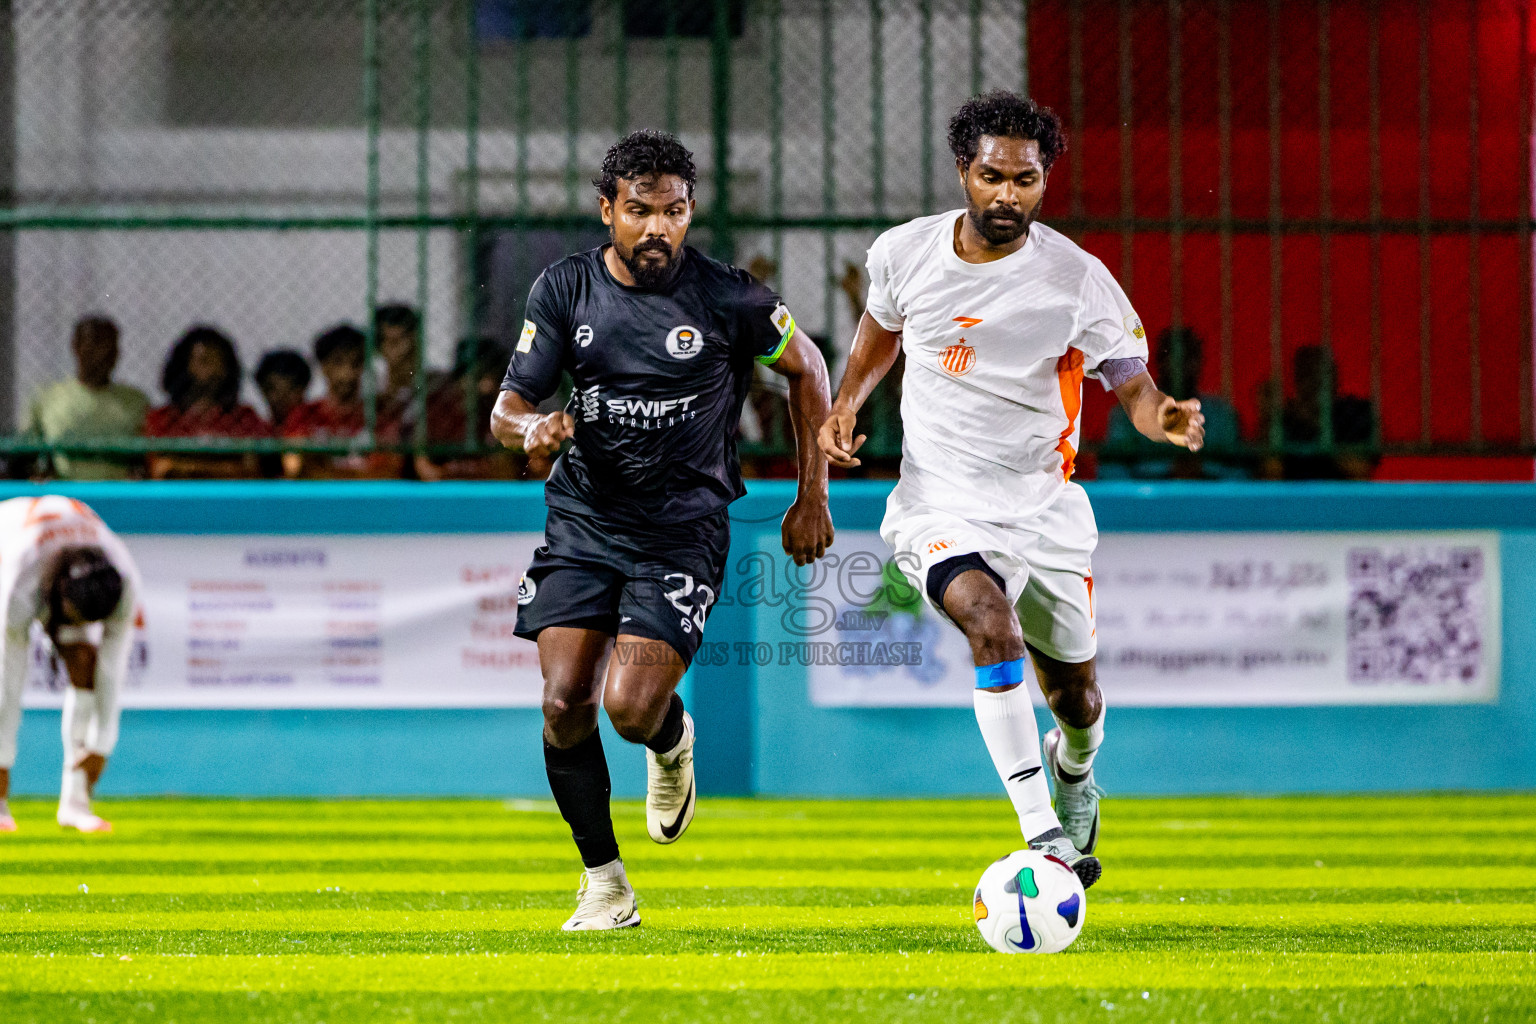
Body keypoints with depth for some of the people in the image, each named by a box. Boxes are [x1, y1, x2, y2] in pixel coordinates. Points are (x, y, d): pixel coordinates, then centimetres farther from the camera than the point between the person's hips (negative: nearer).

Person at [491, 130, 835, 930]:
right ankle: (603, 884, 8)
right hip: (583, 518, 3)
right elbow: (507, 407, -2)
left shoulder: (727, 298, -9)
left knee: (631, 706, -17)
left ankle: (672, 741, 22)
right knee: (565, 706, -9)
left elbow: (806, 369, 7)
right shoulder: (564, 291, -2)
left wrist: (811, 498, 8)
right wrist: (531, 427, -27)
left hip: (683, 526, -3)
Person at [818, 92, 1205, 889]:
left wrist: (1165, 418, -32)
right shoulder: (905, 252, -6)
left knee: (1072, 694, 14)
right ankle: (1044, 838, -32)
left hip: (1044, 509, 1)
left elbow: (1133, 385, -10)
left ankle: (1074, 769, 53)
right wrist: (846, 403, 2)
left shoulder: (1076, 279, -12)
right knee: (993, 626, -31)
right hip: (941, 508, -1)